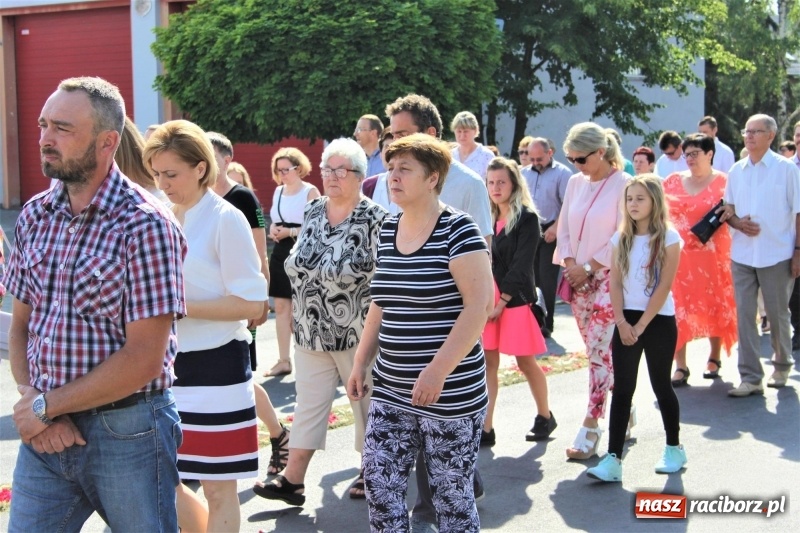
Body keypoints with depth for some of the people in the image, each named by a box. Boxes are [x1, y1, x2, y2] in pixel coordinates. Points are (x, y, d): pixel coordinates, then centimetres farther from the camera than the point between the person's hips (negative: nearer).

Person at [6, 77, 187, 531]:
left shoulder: (145, 225, -14)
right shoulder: (35, 216, 5)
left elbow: (143, 360, -18)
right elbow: (21, 327, 11)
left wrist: (45, 406, -11)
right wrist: (31, 400, -7)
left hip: (126, 432, -5)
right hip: (44, 433, 5)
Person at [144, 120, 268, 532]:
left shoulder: (226, 220, -10)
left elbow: (251, 304, -13)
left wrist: (179, 307, -19)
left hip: (214, 367, -6)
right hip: (166, 364, 6)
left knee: (217, 487, 3)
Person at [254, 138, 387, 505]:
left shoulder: (375, 218, -11)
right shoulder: (312, 212, 8)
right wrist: (298, 311, 14)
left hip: (357, 332, -5)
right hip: (311, 332, 6)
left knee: (365, 398, 8)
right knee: (308, 402, 7)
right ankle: (293, 478, 10)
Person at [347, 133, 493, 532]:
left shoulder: (457, 230, -12)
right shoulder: (388, 229, 9)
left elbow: (478, 306, -17)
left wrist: (437, 372, -22)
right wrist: (360, 363, 13)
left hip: (450, 393, -6)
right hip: (390, 391, 7)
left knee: (452, 497, 6)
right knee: (380, 487, 6)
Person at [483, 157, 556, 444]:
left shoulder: (527, 218, -7)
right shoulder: (488, 217, 11)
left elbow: (521, 264, -12)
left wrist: (502, 301, -15)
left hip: (515, 299, -5)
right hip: (488, 298, 5)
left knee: (526, 362, 4)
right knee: (488, 361, 2)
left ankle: (545, 417, 24)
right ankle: (485, 427, 4)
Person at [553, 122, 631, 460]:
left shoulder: (623, 185, -11)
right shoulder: (576, 183, 9)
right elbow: (564, 228, 14)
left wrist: (589, 267, -12)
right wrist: (569, 263, -2)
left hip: (608, 278, -6)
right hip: (578, 279, 7)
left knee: (600, 352, -8)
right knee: (598, 351, 11)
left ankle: (590, 429, -4)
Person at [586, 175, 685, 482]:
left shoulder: (669, 238, -7)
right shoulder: (621, 238, 6)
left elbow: (664, 287, -12)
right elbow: (615, 283, 3)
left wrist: (640, 326, -14)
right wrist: (621, 322, -9)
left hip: (658, 320, -3)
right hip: (625, 321, 4)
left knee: (661, 385, 8)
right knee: (622, 388, -1)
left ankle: (674, 448, 26)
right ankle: (613, 459, -5)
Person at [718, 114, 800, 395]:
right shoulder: (736, 171, 8)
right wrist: (738, 223, -7)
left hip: (777, 255, -3)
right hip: (742, 255, 3)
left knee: (777, 314, 8)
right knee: (744, 315, -1)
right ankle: (751, 377, 3)